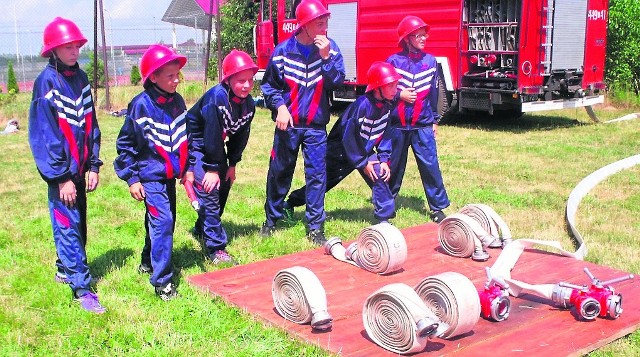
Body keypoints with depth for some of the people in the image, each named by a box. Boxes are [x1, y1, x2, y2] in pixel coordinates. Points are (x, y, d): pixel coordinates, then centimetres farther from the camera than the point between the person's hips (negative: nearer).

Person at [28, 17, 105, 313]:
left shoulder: (80, 78, 7)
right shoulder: (47, 82, -12)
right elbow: (45, 134, -15)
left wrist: (93, 165, 6)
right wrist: (61, 177, -15)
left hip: (79, 167, 7)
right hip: (61, 170, -7)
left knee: (78, 223, 15)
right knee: (68, 226, -5)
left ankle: (65, 269, 34)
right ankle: (81, 288, -2)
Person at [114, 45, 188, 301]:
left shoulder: (177, 101, 2)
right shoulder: (141, 105, -16)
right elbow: (125, 143, -9)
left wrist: (187, 168, 15)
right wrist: (131, 178, -10)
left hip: (170, 175, 7)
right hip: (150, 176, -7)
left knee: (163, 222, 16)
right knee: (161, 222, -13)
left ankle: (149, 261, 38)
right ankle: (161, 281, -6)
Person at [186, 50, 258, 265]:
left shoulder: (248, 104, -8)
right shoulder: (217, 97, -32)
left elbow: (240, 136, 3)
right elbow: (212, 134, -29)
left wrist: (232, 164, 3)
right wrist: (212, 168, -24)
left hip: (215, 146, 8)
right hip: (196, 144, -8)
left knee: (224, 186, 14)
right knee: (209, 189, -16)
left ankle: (202, 229, 38)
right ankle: (215, 247, -13)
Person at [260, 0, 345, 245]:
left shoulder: (330, 47, -2)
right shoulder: (283, 50, -6)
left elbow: (337, 81, -9)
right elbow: (269, 84, 3)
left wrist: (326, 57, -20)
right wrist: (279, 106, -12)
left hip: (316, 125, 1)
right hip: (288, 124, 0)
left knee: (317, 174, 0)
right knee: (279, 173, 9)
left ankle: (315, 227, 11)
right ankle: (271, 220, 27)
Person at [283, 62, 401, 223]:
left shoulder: (388, 104, -9)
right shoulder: (362, 105, -30)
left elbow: (386, 133, 1)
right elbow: (349, 137, -25)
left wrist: (384, 158, -10)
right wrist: (362, 163, -19)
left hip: (364, 150, 5)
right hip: (342, 150, -5)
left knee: (379, 173, -19)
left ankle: (385, 217, -11)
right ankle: (289, 205, 28)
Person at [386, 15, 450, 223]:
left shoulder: (430, 61, 5)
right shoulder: (394, 61, -2)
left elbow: (433, 92, 11)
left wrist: (435, 120, 14)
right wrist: (399, 95, -12)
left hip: (423, 125, 1)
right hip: (397, 124, -1)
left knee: (430, 165, -4)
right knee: (394, 165, 11)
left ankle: (438, 207, 3)